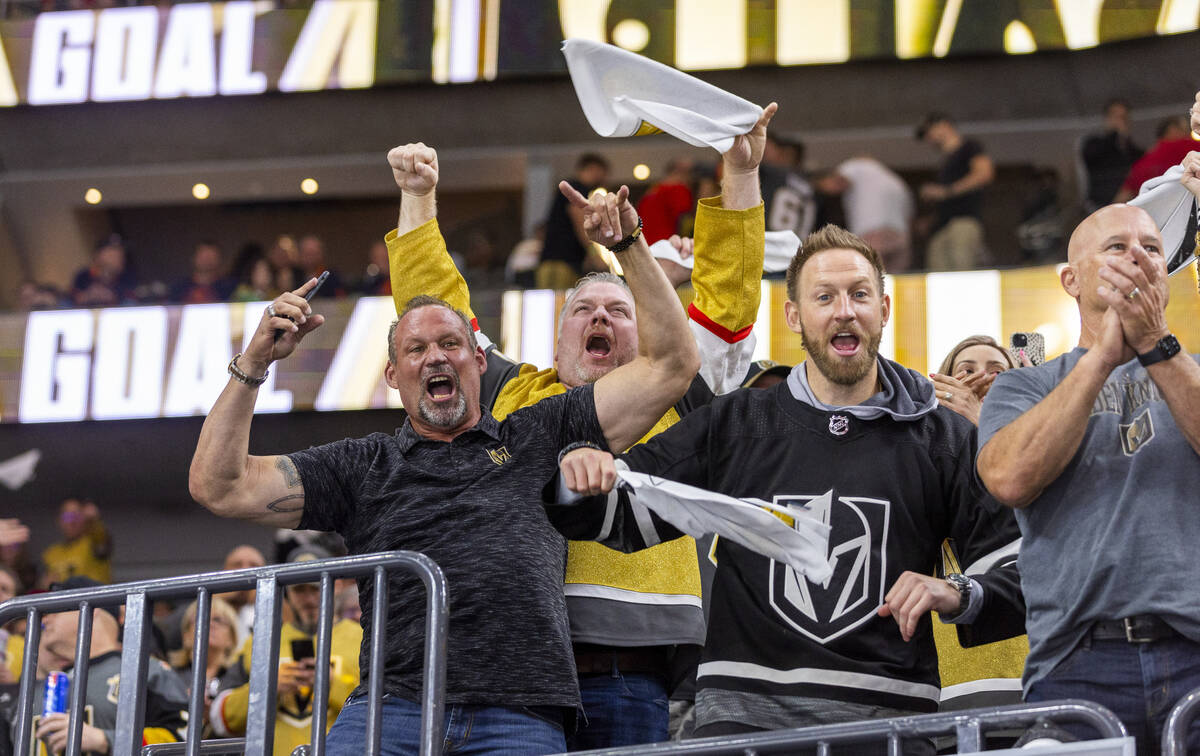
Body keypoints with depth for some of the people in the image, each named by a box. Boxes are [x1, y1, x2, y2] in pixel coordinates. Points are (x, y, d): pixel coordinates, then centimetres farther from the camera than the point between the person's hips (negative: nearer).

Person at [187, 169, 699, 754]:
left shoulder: (539, 438, 20)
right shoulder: (363, 466, 20)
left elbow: (671, 365, 18)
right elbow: (217, 485, 13)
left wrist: (630, 246, 12)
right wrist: (255, 361, 7)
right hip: (391, 708, 0)